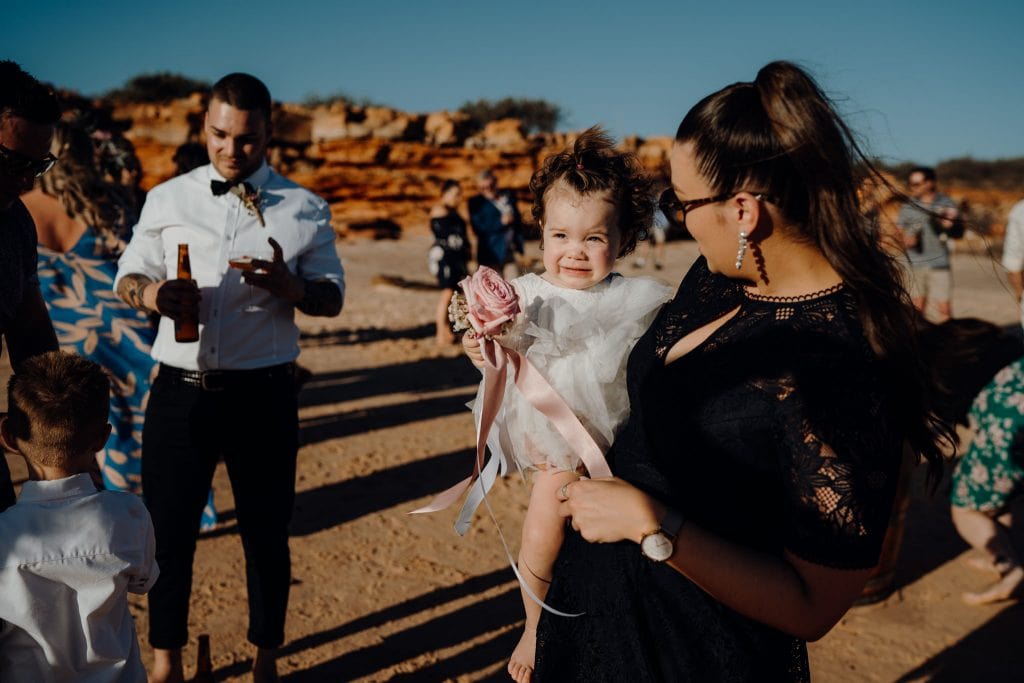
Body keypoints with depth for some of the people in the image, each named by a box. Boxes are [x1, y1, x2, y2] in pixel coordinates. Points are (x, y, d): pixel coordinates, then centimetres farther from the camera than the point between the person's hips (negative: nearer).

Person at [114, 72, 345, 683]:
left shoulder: (304, 209, 2)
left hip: (264, 395, -1)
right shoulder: (167, 199, 6)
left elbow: (333, 295, 4)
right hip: (180, 392, 1)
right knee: (168, 530, 11)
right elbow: (128, 276, 11)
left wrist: (290, 287, -18)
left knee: (267, 535, 11)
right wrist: (152, 293, -13)